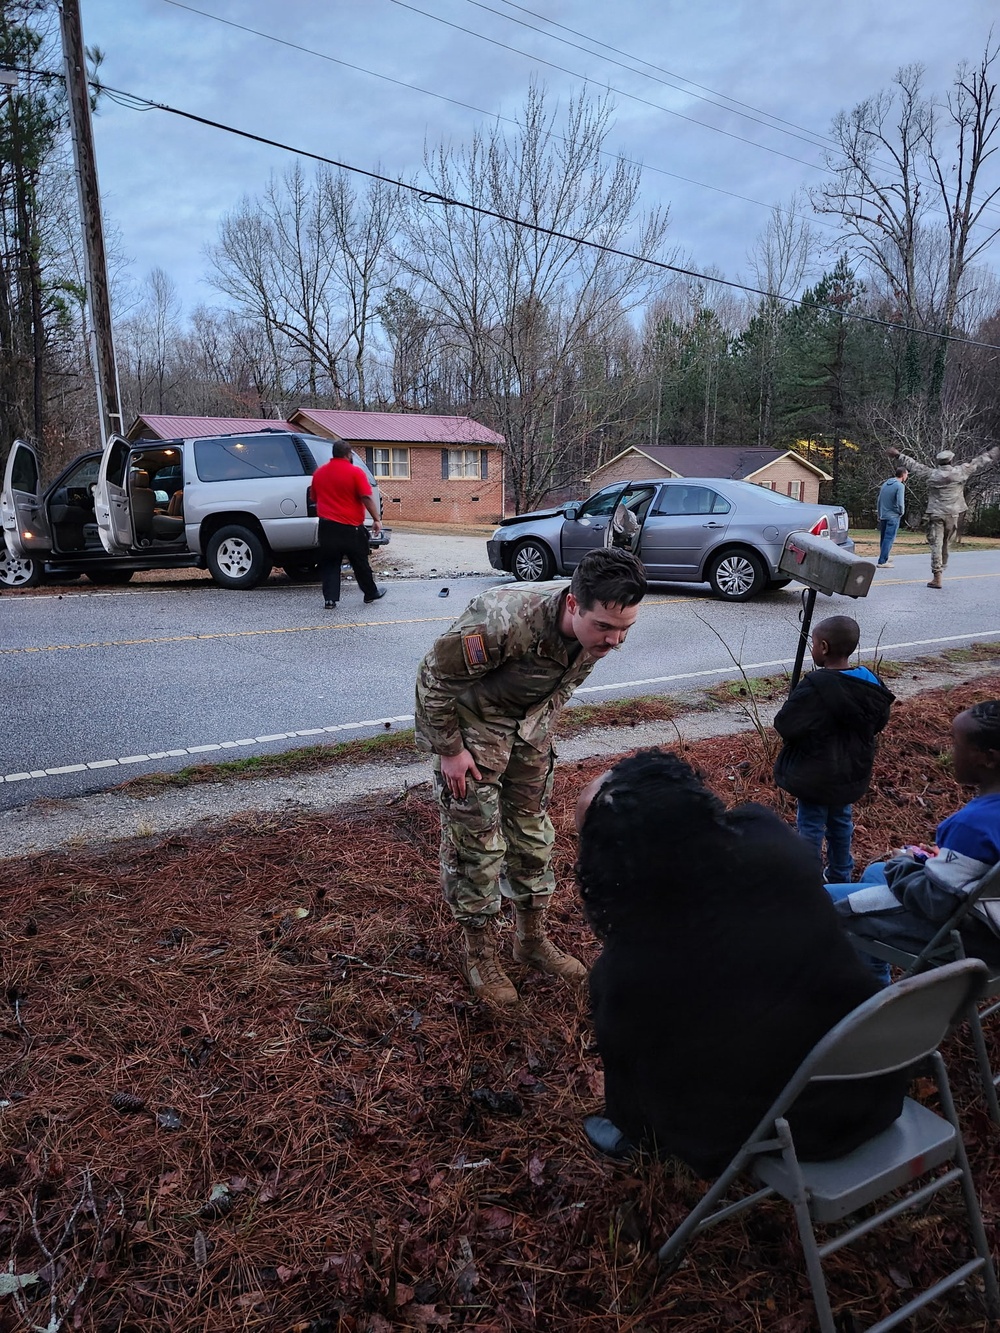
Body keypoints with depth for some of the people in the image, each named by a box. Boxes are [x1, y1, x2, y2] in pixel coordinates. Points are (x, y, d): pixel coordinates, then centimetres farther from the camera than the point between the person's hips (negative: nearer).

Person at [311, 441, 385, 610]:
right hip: (351, 527, -3)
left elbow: (314, 498, 20)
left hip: (327, 526, 4)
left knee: (329, 564, 6)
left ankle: (330, 599, -2)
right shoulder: (355, 472, -8)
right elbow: (367, 497, -14)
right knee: (360, 563, 10)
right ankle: (371, 593, 23)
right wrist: (377, 519, -9)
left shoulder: (318, 473, 9)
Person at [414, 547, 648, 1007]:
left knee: (533, 833, 13)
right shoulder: (505, 620, -40)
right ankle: (480, 955, 20)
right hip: (471, 723, -5)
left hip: (530, 722, 6)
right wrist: (449, 750, -18)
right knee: (476, 842, 0)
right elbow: (434, 677, -25)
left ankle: (532, 940, 32)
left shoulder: (598, 630, -19)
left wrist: (542, 729, 11)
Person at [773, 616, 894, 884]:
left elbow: (785, 726, -25)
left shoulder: (814, 686, -28)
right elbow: (879, 721, 7)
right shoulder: (870, 682, -6)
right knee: (841, 822, 23)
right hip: (851, 773, 7)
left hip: (815, 775, -6)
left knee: (811, 827, 8)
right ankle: (841, 876, 37)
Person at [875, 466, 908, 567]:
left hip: (883, 516, 7)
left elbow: (879, 500, 14)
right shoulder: (899, 486, -12)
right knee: (889, 539, -5)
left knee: (883, 538, 15)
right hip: (893, 516, -7)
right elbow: (900, 503, -20)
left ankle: (884, 558, 25)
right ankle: (882, 561, -8)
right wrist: (901, 512, -2)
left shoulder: (885, 484, 11)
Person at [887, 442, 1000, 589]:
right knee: (946, 544, 15)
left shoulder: (932, 473, -2)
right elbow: (981, 461, 8)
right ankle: (940, 570, 23)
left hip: (935, 515, -1)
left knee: (936, 544, -4)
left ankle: (937, 576, -11)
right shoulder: (960, 471, -1)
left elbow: (914, 465, 9)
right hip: (952, 515, 1)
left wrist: (899, 455, 22)